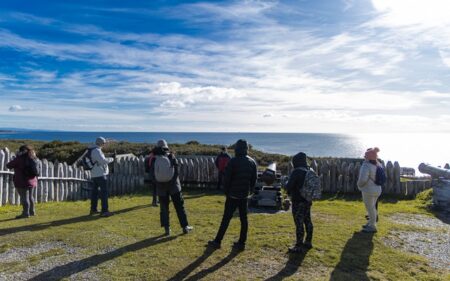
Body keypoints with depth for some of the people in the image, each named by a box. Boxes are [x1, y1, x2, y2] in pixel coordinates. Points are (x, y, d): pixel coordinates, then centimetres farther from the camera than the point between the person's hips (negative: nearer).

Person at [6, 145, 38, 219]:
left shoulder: (20, 158, -10)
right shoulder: (33, 158, 8)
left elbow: (8, 166, -4)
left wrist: (14, 161, 16)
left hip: (23, 181, -7)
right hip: (32, 181, 7)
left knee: (24, 197, -4)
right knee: (30, 196, 17)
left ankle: (26, 213, -3)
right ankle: (32, 212, 25)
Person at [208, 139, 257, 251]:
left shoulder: (233, 161, -13)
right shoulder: (252, 162, 4)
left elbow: (227, 178, -12)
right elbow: (254, 179, 8)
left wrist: (226, 191, 1)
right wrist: (249, 190, 15)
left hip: (233, 195, -4)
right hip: (244, 195, 5)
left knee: (226, 218, 2)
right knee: (243, 219, 8)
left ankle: (217, 241, 10)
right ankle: (241, 243, 12)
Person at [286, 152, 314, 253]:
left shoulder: (296, 171, -18)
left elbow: (289, 186, -18)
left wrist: (289, 192, 2)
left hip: (298, 201, -8)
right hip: (308, 200, 9)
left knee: (299, 223, -5)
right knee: (307, 221, 17)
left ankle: (299, 246, 0)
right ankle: (308, 242, 29)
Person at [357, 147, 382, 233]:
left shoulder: (366, 166, -23)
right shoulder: (377, 165, 4)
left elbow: (363, 179, -28)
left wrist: (359, 184, -9)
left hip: (369, 191, -9)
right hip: (376, 190, 9)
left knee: (370, 208, 2)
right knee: (372, 207, 20)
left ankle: (372, 227, 11)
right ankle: (371, 223, 32)